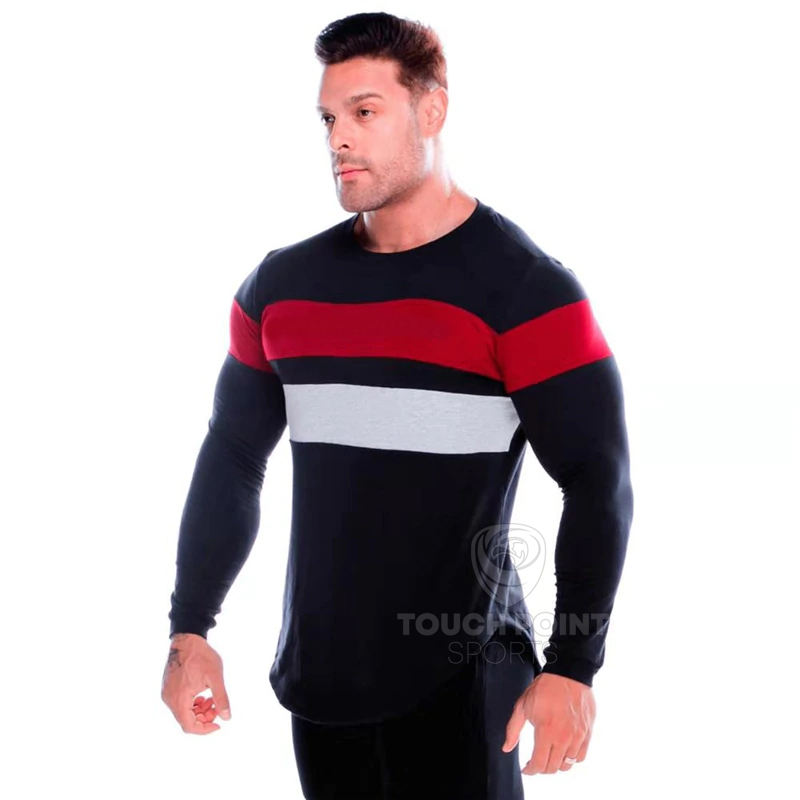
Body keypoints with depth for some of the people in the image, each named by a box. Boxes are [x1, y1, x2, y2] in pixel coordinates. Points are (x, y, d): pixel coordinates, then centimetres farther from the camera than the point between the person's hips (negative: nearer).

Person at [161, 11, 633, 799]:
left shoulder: (524, 288, -9)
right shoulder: (281, 286, 6)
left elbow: (598, 484, -11)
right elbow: (230, 461, 13)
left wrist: (572, 667, -16)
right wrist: (190, 630, 7)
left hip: (458, 678, -5)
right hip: (317, 676, 5)